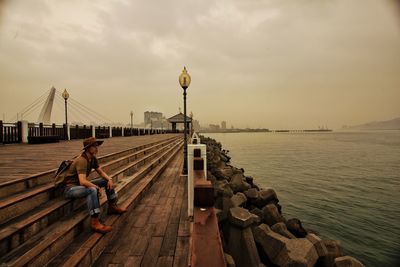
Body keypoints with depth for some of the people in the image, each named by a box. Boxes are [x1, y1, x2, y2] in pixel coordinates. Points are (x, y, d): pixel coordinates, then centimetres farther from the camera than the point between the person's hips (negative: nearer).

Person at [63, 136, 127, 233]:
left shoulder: (93, 158, 0)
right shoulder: (82, 160, -27)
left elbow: (101, 172, 7)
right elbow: (83, 181, -37)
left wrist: (109, 179, -11)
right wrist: (96, 187, -28)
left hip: (82, 184, 9)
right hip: (71, 188, -9)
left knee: (107, 181, 6)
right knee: (92, 190, -38)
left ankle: (112, 207, 13)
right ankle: (95, 222, -35)